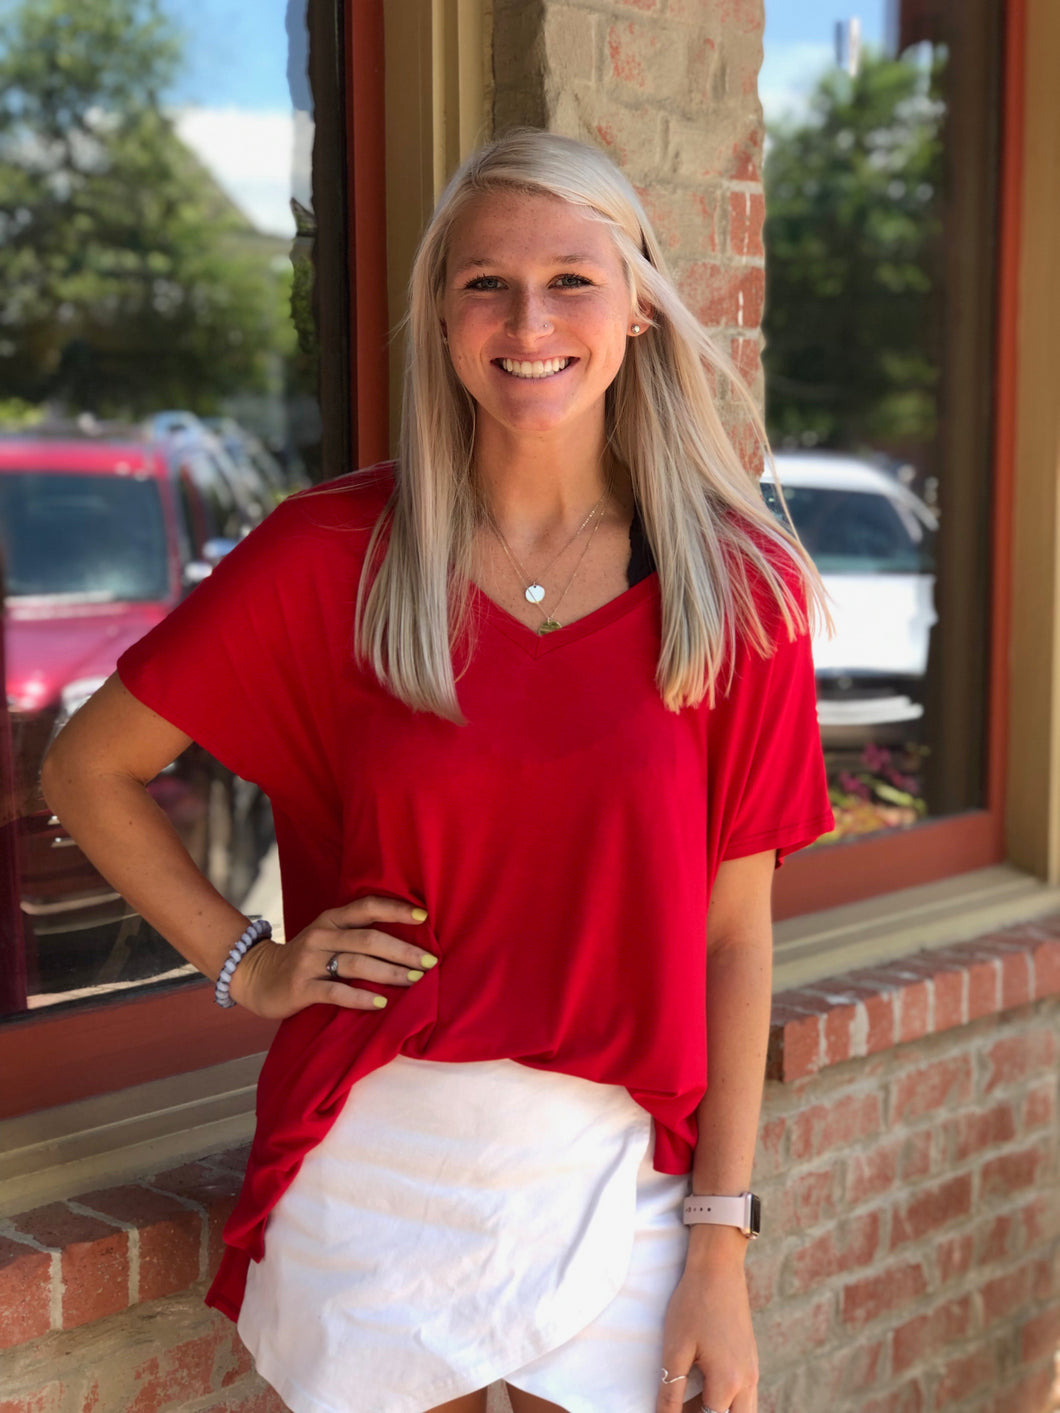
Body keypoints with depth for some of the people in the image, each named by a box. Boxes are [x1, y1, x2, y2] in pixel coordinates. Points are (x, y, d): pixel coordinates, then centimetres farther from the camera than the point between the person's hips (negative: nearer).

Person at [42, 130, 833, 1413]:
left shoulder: (738, 586, -4)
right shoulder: (332, 555, -7)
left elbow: (734, 935, -2)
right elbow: (87, 768, 4)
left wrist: (721, 1240, -3)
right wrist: (247, 967, -3)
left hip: (615, 1190, 1)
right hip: (372, 1176, 0)